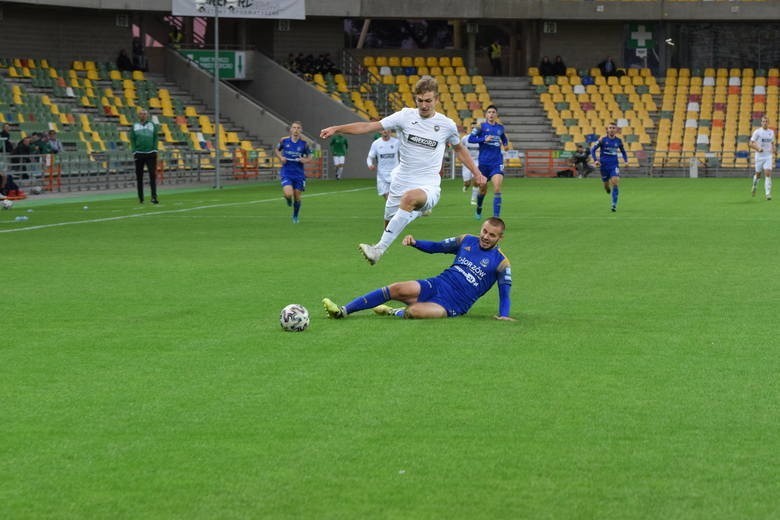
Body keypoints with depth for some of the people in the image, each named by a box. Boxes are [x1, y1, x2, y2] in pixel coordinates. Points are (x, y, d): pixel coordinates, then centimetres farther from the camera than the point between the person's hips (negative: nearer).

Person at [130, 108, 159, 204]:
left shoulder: (152, 125, 9)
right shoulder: (135, 126, 9)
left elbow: (156, 138, 6)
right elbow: (132, 139, 5)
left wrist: (154, 150, -4)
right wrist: (134, 151, -5)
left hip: (150, 153, -1)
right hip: (139, 154, 1)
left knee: (153, 175, -9)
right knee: (139, 177, 3)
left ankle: (154, 197, -12)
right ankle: (140, 198, 9)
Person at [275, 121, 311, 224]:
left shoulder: (304, 143, -5)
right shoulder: (284, 140, -5)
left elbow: (309, 157, 5)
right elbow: (277, 150, 13)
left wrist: (305, 160, -18)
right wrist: (280, 157, -6)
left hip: (299, 174, 1)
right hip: (286, 173, -1)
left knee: (297, 197, 8)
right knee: (289, 194, -21)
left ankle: (295, 217, 34)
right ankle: (288, 199, 18)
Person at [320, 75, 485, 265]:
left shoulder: (447, 125, 1)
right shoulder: (406, 116, -1)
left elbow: (459, 149, 22)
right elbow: (369, 126, -4)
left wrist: (476, 173, 20)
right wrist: (336, 129, -13)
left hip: (428, 187, -4)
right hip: (401, 183, 4)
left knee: (410, 197, -35)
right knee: (389, 222, 10)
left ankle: (379, 249, -40)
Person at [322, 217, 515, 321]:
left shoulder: (501, 262, -3)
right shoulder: (467, 241, 11)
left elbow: (505, 291, -1)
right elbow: (437, 247, 17)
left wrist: (503, 315, -17)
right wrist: (415, 242, 0)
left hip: (453, 306, -5)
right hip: (438, 285, 5)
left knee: (414, 311, -34)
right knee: (398, 289, -21)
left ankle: (394, 313, 2)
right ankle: (343, 311, -22)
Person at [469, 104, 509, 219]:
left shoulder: (500, 128, 9)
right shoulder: (481, 126, -1)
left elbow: (505, 140, 28)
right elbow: (470, 139, -10)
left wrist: (504, 143, 5)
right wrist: (484, 139, -21)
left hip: (497, 163, 1)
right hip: (484, 162, -1)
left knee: (497, 189, -16)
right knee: (483, 189, 12)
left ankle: (496, 216, -17)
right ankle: (478, 210, 40)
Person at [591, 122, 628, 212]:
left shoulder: (618, 141, 2)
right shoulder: (602, 140, -5)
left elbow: (623, 151, 18)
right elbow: (593, 149, -3)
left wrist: (625, 160, 2)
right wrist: (596, 160, -16)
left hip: (614, 165, 0)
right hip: (604, 165, 0)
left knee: (615, 182, -19)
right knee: (606, 184, 9)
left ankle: (614, 204, -14)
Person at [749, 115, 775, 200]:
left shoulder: (771, 132, 7)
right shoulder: (757, 132, -6)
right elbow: (750, 143, -6)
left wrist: (773, 155, 9)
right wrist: (758, 148, -22)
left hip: (768, 156, 2)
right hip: (759, 156, -2)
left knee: (768, 174, -12)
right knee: (758, 174, 9)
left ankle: (768, 193, -13)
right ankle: (754, 186, 41)